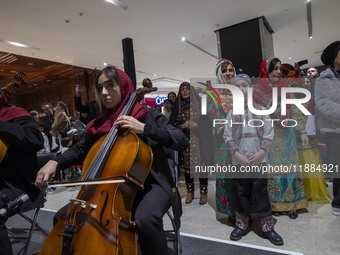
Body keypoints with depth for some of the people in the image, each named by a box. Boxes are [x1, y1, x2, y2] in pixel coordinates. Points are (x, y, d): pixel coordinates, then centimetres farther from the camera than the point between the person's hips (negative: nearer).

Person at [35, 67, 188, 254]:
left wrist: (144, 128, -25)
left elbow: (182, 141, -14)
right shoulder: (100, 124, 11)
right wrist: (55, 162, -4)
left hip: (150, 184, -4)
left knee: (145, 219, -36)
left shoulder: (148, 115, -3)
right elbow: (80, 149, 16)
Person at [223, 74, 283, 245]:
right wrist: (238, 155, -12)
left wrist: (261, 153, -12)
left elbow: (268, 134, 0)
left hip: (258, 159, 0)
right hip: (239, 160, 1)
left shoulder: (261, 110, 3)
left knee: (261, 192, 4)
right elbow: (227, 137, -1)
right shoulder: (232, 114, 3)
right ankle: (241, 224, 25)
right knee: (241, 193, 10)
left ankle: (267, 227, 18)